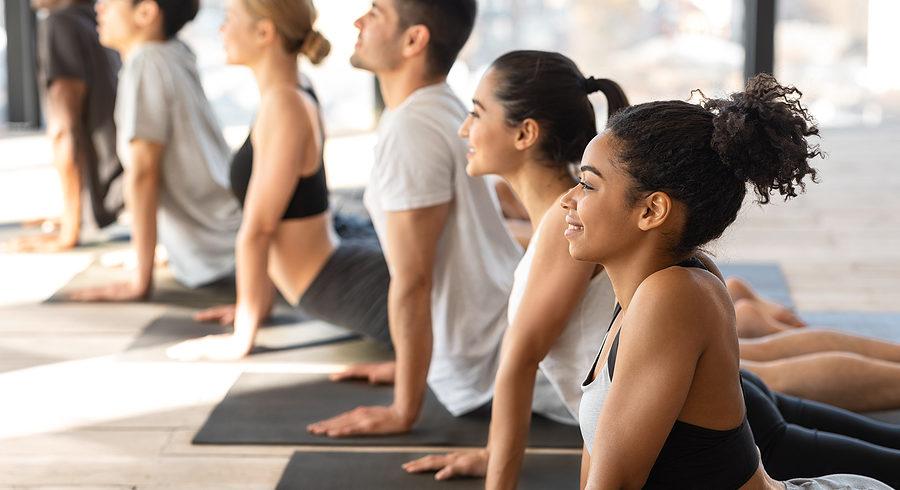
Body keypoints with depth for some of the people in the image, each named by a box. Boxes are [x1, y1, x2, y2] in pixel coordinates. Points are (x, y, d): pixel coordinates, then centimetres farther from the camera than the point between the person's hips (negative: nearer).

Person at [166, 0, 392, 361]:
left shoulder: (283, 105, -17)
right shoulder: (300, 98, 11)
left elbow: (257, 228, -16)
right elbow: (276, 225, 19)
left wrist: (240, 339, -10)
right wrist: (261, 302, 26)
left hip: (366, 290, -10)